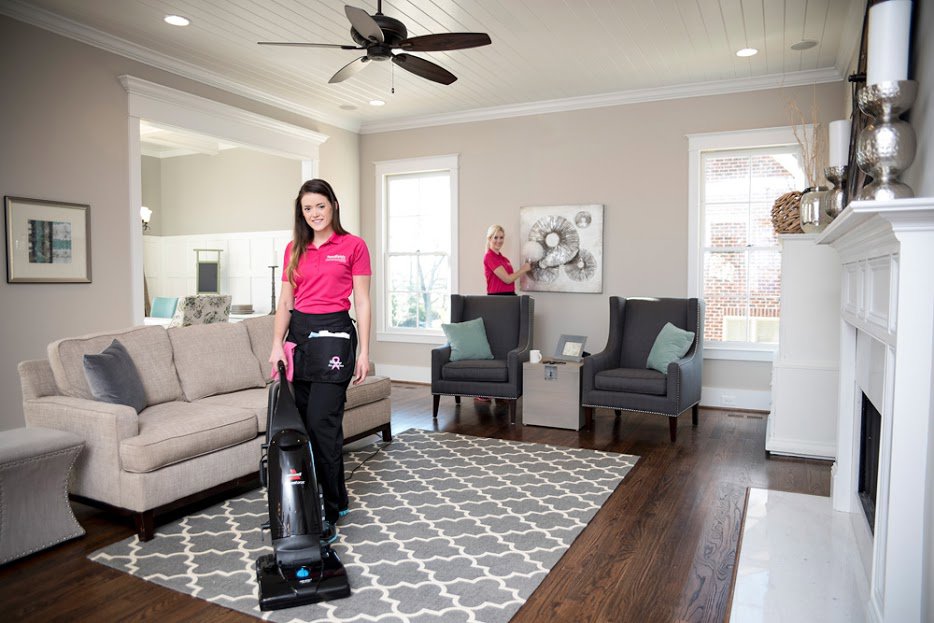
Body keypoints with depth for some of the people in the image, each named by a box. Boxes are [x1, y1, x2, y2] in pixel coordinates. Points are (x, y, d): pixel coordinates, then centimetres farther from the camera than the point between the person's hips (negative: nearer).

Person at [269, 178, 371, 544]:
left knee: (322, 424, -10)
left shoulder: (353, 246, -2)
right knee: (301, 422, 8)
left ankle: (328, 516, 1)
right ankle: (338, 498, 25)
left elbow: (362, 303, -3)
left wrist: (364, 352, -7)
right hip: (298, 333, 6)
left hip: (333, 334, -5)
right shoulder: (294, 250, 12)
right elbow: (285, 302, 11)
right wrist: (277, 344, 0)